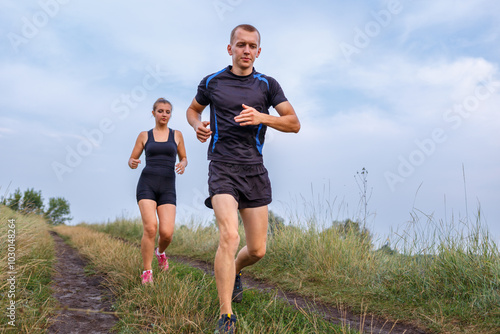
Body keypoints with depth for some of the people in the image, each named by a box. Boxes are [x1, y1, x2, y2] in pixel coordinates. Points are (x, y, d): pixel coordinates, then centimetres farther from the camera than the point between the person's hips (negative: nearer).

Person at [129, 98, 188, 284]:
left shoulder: (176, 135, 13)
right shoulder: (144, 136, 11)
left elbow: (184, 159, 21)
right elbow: (131, 161, 14)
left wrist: (183, 165, -5)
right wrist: (133, 163, -12)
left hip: (167, 189, 1)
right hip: (147, 186, -1)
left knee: (167, 233, -13)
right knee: (150, 228, -22)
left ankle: (160, 251, 25)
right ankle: (147, 273, -4)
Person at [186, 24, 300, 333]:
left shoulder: (267, 85, 8)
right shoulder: (212, 82, 8)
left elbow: (294, 123, 4)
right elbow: (193, 109, 24)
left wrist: (261, 117, -13)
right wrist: (198, 125, 1)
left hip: (255, 170, 2)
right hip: (222, 168, -2)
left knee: (257, 251, 4)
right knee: (229, 236, -22)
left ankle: (235, 272, 41)